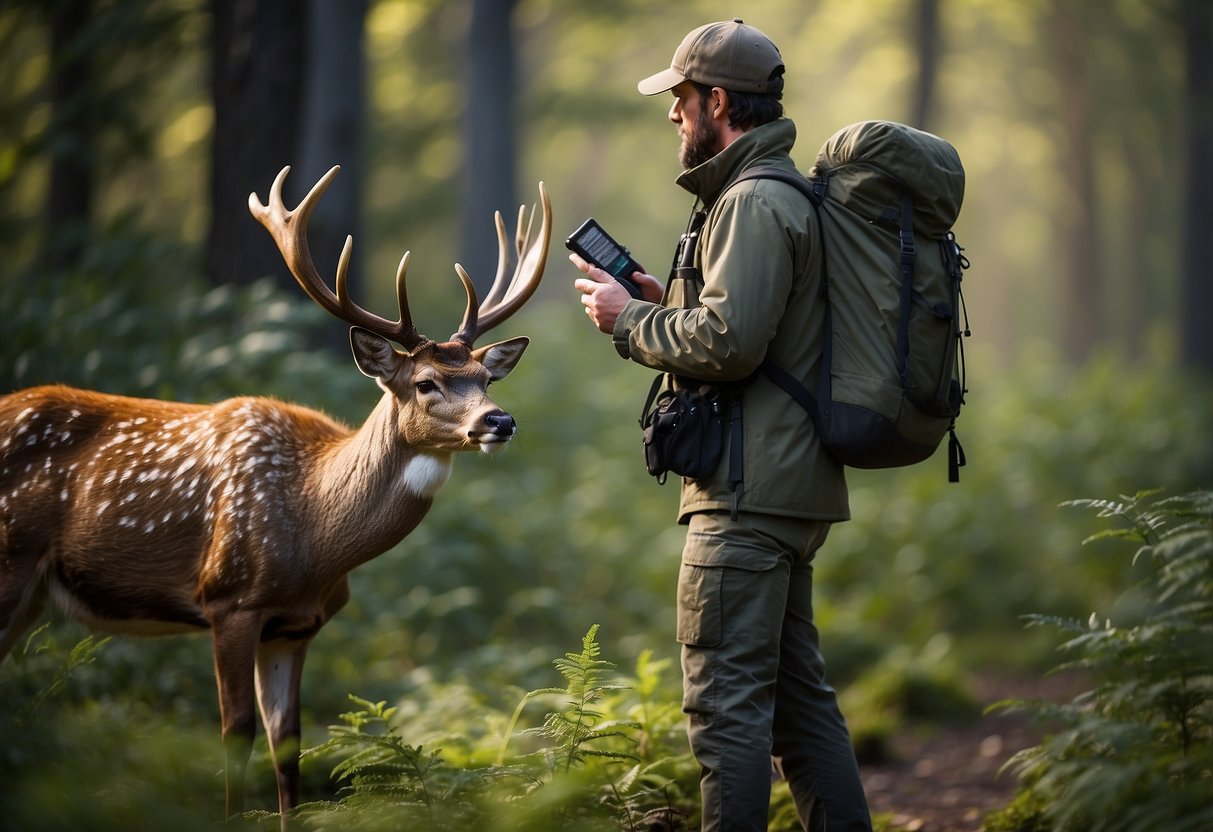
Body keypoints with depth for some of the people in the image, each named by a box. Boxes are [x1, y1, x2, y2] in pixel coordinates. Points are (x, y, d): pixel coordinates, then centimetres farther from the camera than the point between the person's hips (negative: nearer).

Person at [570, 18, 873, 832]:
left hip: (748, 496, -11)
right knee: (799, 696, 14)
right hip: (788, 488, 11)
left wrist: (629, 320, -8)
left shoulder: (754, 202, -13)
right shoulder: (786, 196, 20)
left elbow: (728, 341, -22)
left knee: (726, 700, -8)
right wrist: (665, 300, 15)